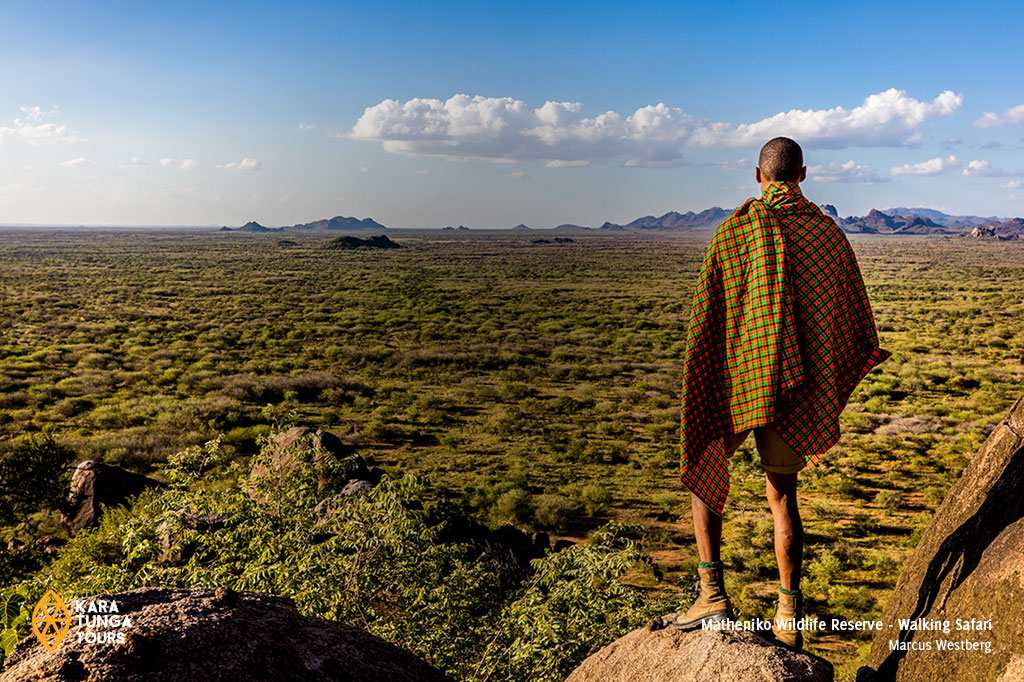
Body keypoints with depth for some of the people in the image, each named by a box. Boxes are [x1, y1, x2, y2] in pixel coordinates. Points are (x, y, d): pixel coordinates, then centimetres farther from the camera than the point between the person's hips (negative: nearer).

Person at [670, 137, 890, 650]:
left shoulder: (734, 229, -5)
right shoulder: (827, 232, 5)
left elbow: (705, 316, -7)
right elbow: (855, 319, 12)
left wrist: (695, 390, 0)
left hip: (735, 377, -3)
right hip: (797, 386, 3)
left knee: (702, 470, 15)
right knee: (782, 494, 13)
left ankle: (712, 593, 6)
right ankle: (788, 615, 14)